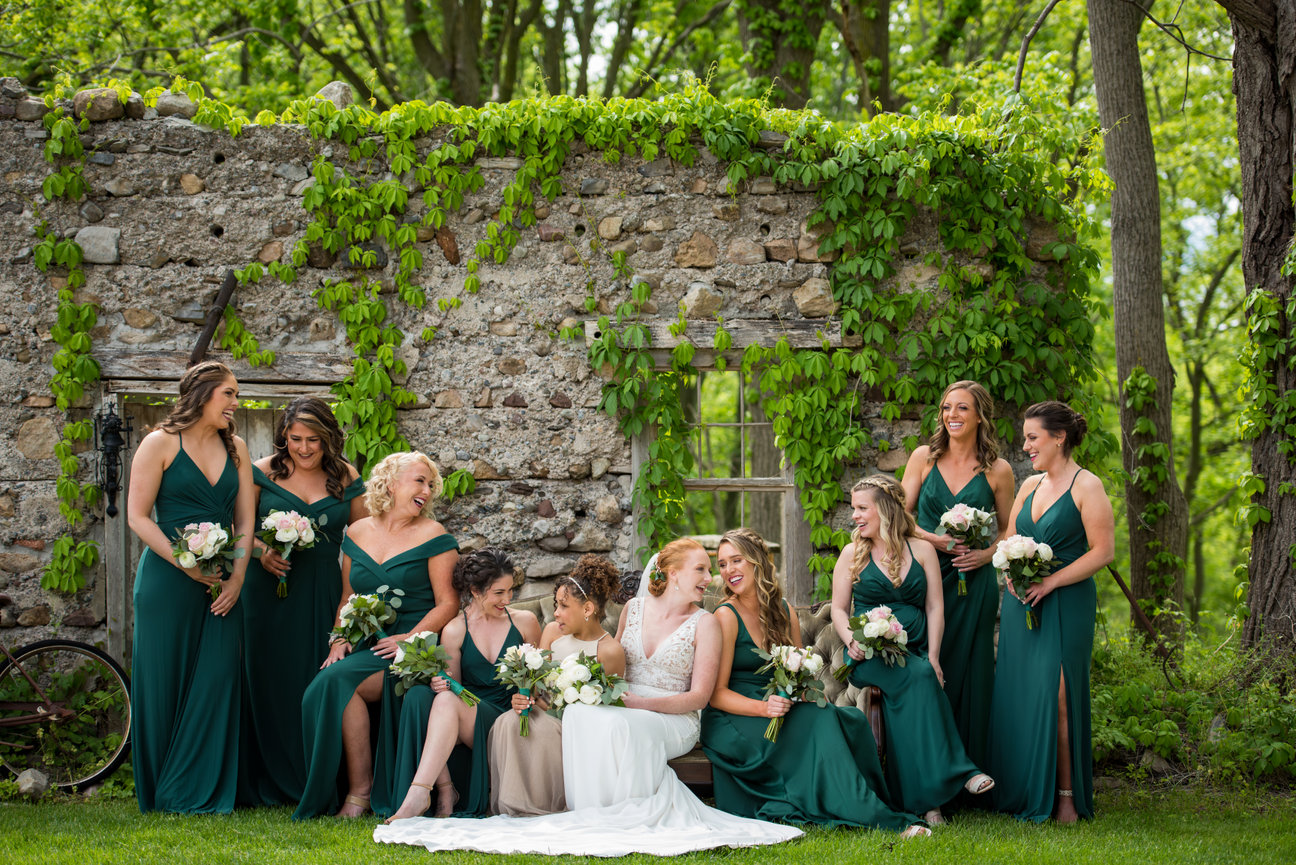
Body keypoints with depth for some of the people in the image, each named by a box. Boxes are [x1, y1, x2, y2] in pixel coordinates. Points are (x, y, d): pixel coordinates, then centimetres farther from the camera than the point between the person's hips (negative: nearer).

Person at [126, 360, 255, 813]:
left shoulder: (235, 449, 13)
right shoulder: (160, 444, -2)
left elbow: (245, 519, 11)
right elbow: (137, 516, -7)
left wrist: (237, 575, -4)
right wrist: (186, 564, -15)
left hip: (221, 584, 4)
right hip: (168, 580, -4)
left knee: (216, 681, -2)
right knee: (165, 681, -1)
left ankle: (203, 791, 5)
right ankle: (158, 793, 8)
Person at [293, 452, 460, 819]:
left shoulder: (433, 536, 0)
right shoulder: (357, 534, 14)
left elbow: (448, 603, -4)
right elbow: (347, 599, 20)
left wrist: (409, 639, -16)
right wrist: (339, 641, 3)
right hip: (366, 646, 5)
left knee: (340, 681, -28)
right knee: (325, 686, -25)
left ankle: (360, 791, -19)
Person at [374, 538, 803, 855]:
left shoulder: (704, 624, 2)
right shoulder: (634, 609, 13)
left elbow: (699, 696, -3)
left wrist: (641, 703, -15)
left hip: (672, 720, -4)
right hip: (624, 711, 4)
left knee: (617, 726, -38)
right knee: (580, 712, -33)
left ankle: (633, 815, -31)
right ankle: (593, 815, -35)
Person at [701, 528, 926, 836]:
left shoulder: (785, 612, 12)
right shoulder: (726, 617, -6)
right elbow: (716, 693, -10)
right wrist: (763, 707, -26)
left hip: (780, 713, 6)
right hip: (733, 723, -6)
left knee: (852, 718, -21)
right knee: (820, 720, -30)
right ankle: (875, 817, -33)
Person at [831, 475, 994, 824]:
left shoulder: (921, 550, 12)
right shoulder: (852, 554, 12)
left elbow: (935, 607, 8)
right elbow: (839, 609, 11)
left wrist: (933, 657, -6)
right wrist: (853, 642, -10)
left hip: (915, 653, 1)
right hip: (871, 656, -1)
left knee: (923, 673, -34)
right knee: (916, 677, -34)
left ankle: (927, 796, -36)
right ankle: (956, 772, -40)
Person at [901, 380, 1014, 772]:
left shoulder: (997, 471, 3)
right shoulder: (924, 457, 4)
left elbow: (1008, 530, 11)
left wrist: (986, 554, -9)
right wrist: (935, 540, -11)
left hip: (973, 583, 0)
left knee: (968, 673, 1)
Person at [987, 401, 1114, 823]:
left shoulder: (1086, 486, -6)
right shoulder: (1030, 485, 14)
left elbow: (1103, 550, -11)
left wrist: (1051, 581, -16)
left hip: (1065, 605, -6)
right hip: (1021, 605, 7)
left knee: (1055, 696, -10)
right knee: (1016, 696, 4)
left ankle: (1065, 797, -4)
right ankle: (1021, 793, 11)